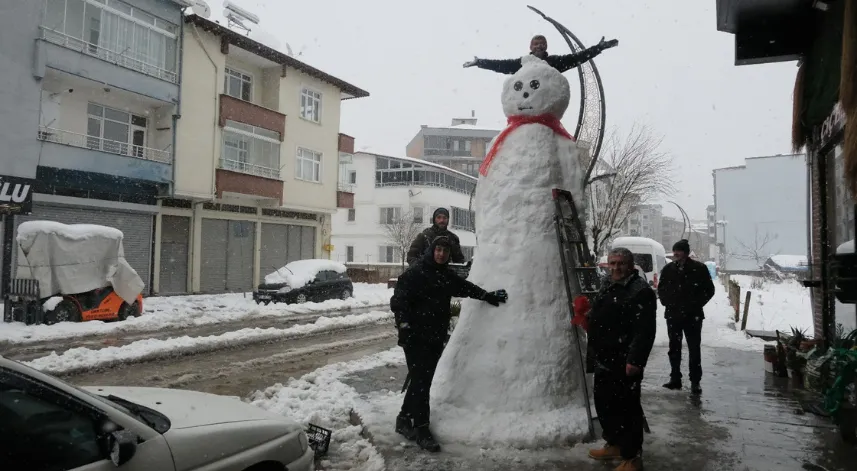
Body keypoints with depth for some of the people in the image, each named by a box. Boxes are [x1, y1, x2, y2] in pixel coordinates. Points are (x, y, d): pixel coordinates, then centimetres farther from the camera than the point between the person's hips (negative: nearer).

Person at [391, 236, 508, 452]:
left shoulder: (448, 276, 13)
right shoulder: (414, 274, -9)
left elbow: (466, 288, 27)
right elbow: (398, 301, -14)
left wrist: (487, 296, 17)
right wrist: (404, 324, -25)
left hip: (436, 338, 7)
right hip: (416, 337, -7)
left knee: (422, 380, 13)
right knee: (421, 381, -8)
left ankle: (404, 420, 27)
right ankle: (421, 429, 0)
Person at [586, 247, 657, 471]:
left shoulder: (641, 291, -16)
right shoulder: (606, 287, 14)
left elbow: (645, 330, -22)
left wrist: (635, 360, -26)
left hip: (625, 363, -9)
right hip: (603, 360, 9)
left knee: (627, 408, -2)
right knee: (604, 403, 19)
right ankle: (614, 444, 37)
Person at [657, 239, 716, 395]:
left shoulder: (699, 268, -6)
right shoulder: (668, 269, 2)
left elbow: (709, 290, 0)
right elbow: (661, 288, 15)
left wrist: (696, 304, -6)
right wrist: (666, 302, 2)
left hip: (692, 316, -3)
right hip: (673, 315, 3)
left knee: (694, 349, 1)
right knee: (674, 348, 10)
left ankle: (695, 381, 8)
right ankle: (675, 378, 19)